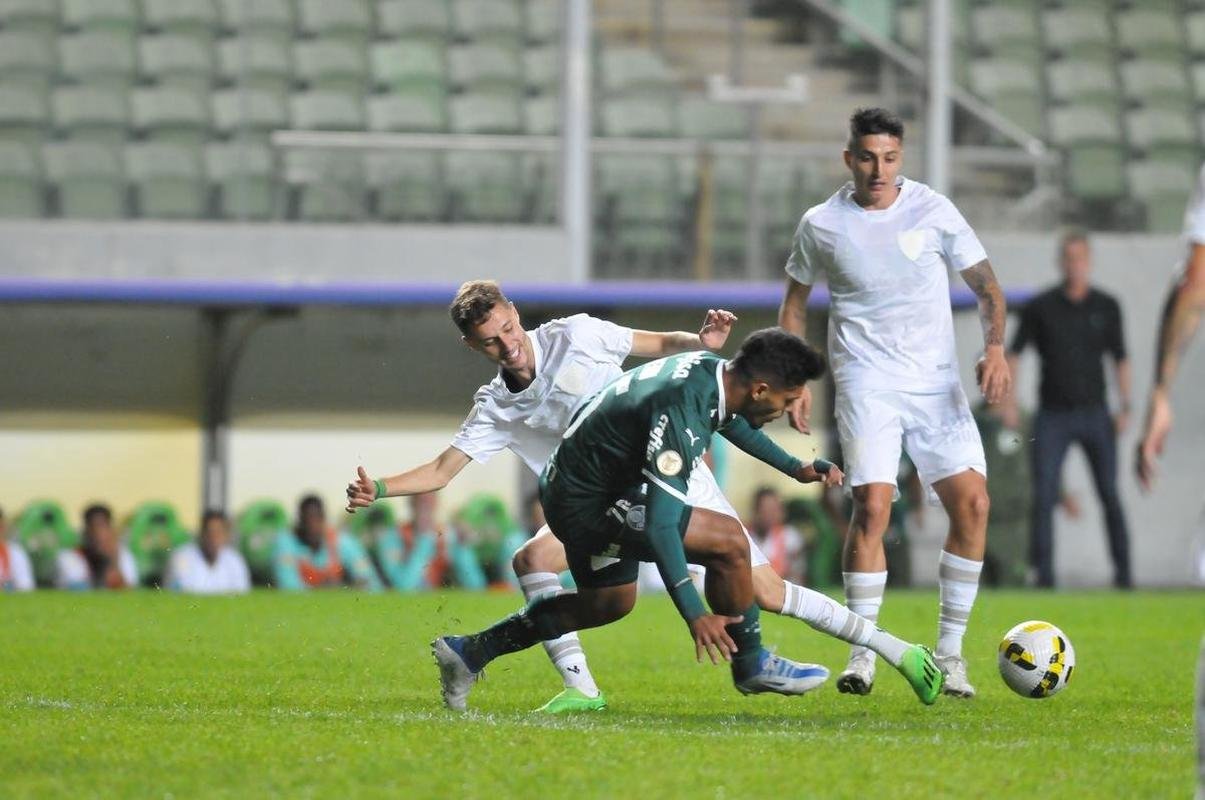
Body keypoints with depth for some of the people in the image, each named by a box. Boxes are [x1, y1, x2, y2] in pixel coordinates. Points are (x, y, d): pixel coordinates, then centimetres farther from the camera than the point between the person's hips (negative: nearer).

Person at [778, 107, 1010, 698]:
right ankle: (862, 654, -6)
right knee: (873, 506, -18)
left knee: (972, 502, -10)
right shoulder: (822, 225, 0)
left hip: (936, 380, 2)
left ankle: (949, 653, 3)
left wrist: (995, 347, -10)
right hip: (866, 382, -2)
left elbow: (984, 283, 7)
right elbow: (795, 300, 15)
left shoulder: (933, 211, 0)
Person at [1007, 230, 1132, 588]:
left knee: (1110, 495, -2)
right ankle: (1043, 573, -4)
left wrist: (1125, 407, 2)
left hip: (1094, 413, 1)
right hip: (1053, 415, -1)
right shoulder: (1040, 307, 1)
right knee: (1043, 496, -7)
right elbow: (1013, 353, 3)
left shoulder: (1107, 306, 5)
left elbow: (1120, 358, 10)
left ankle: (1122, 571, 5)